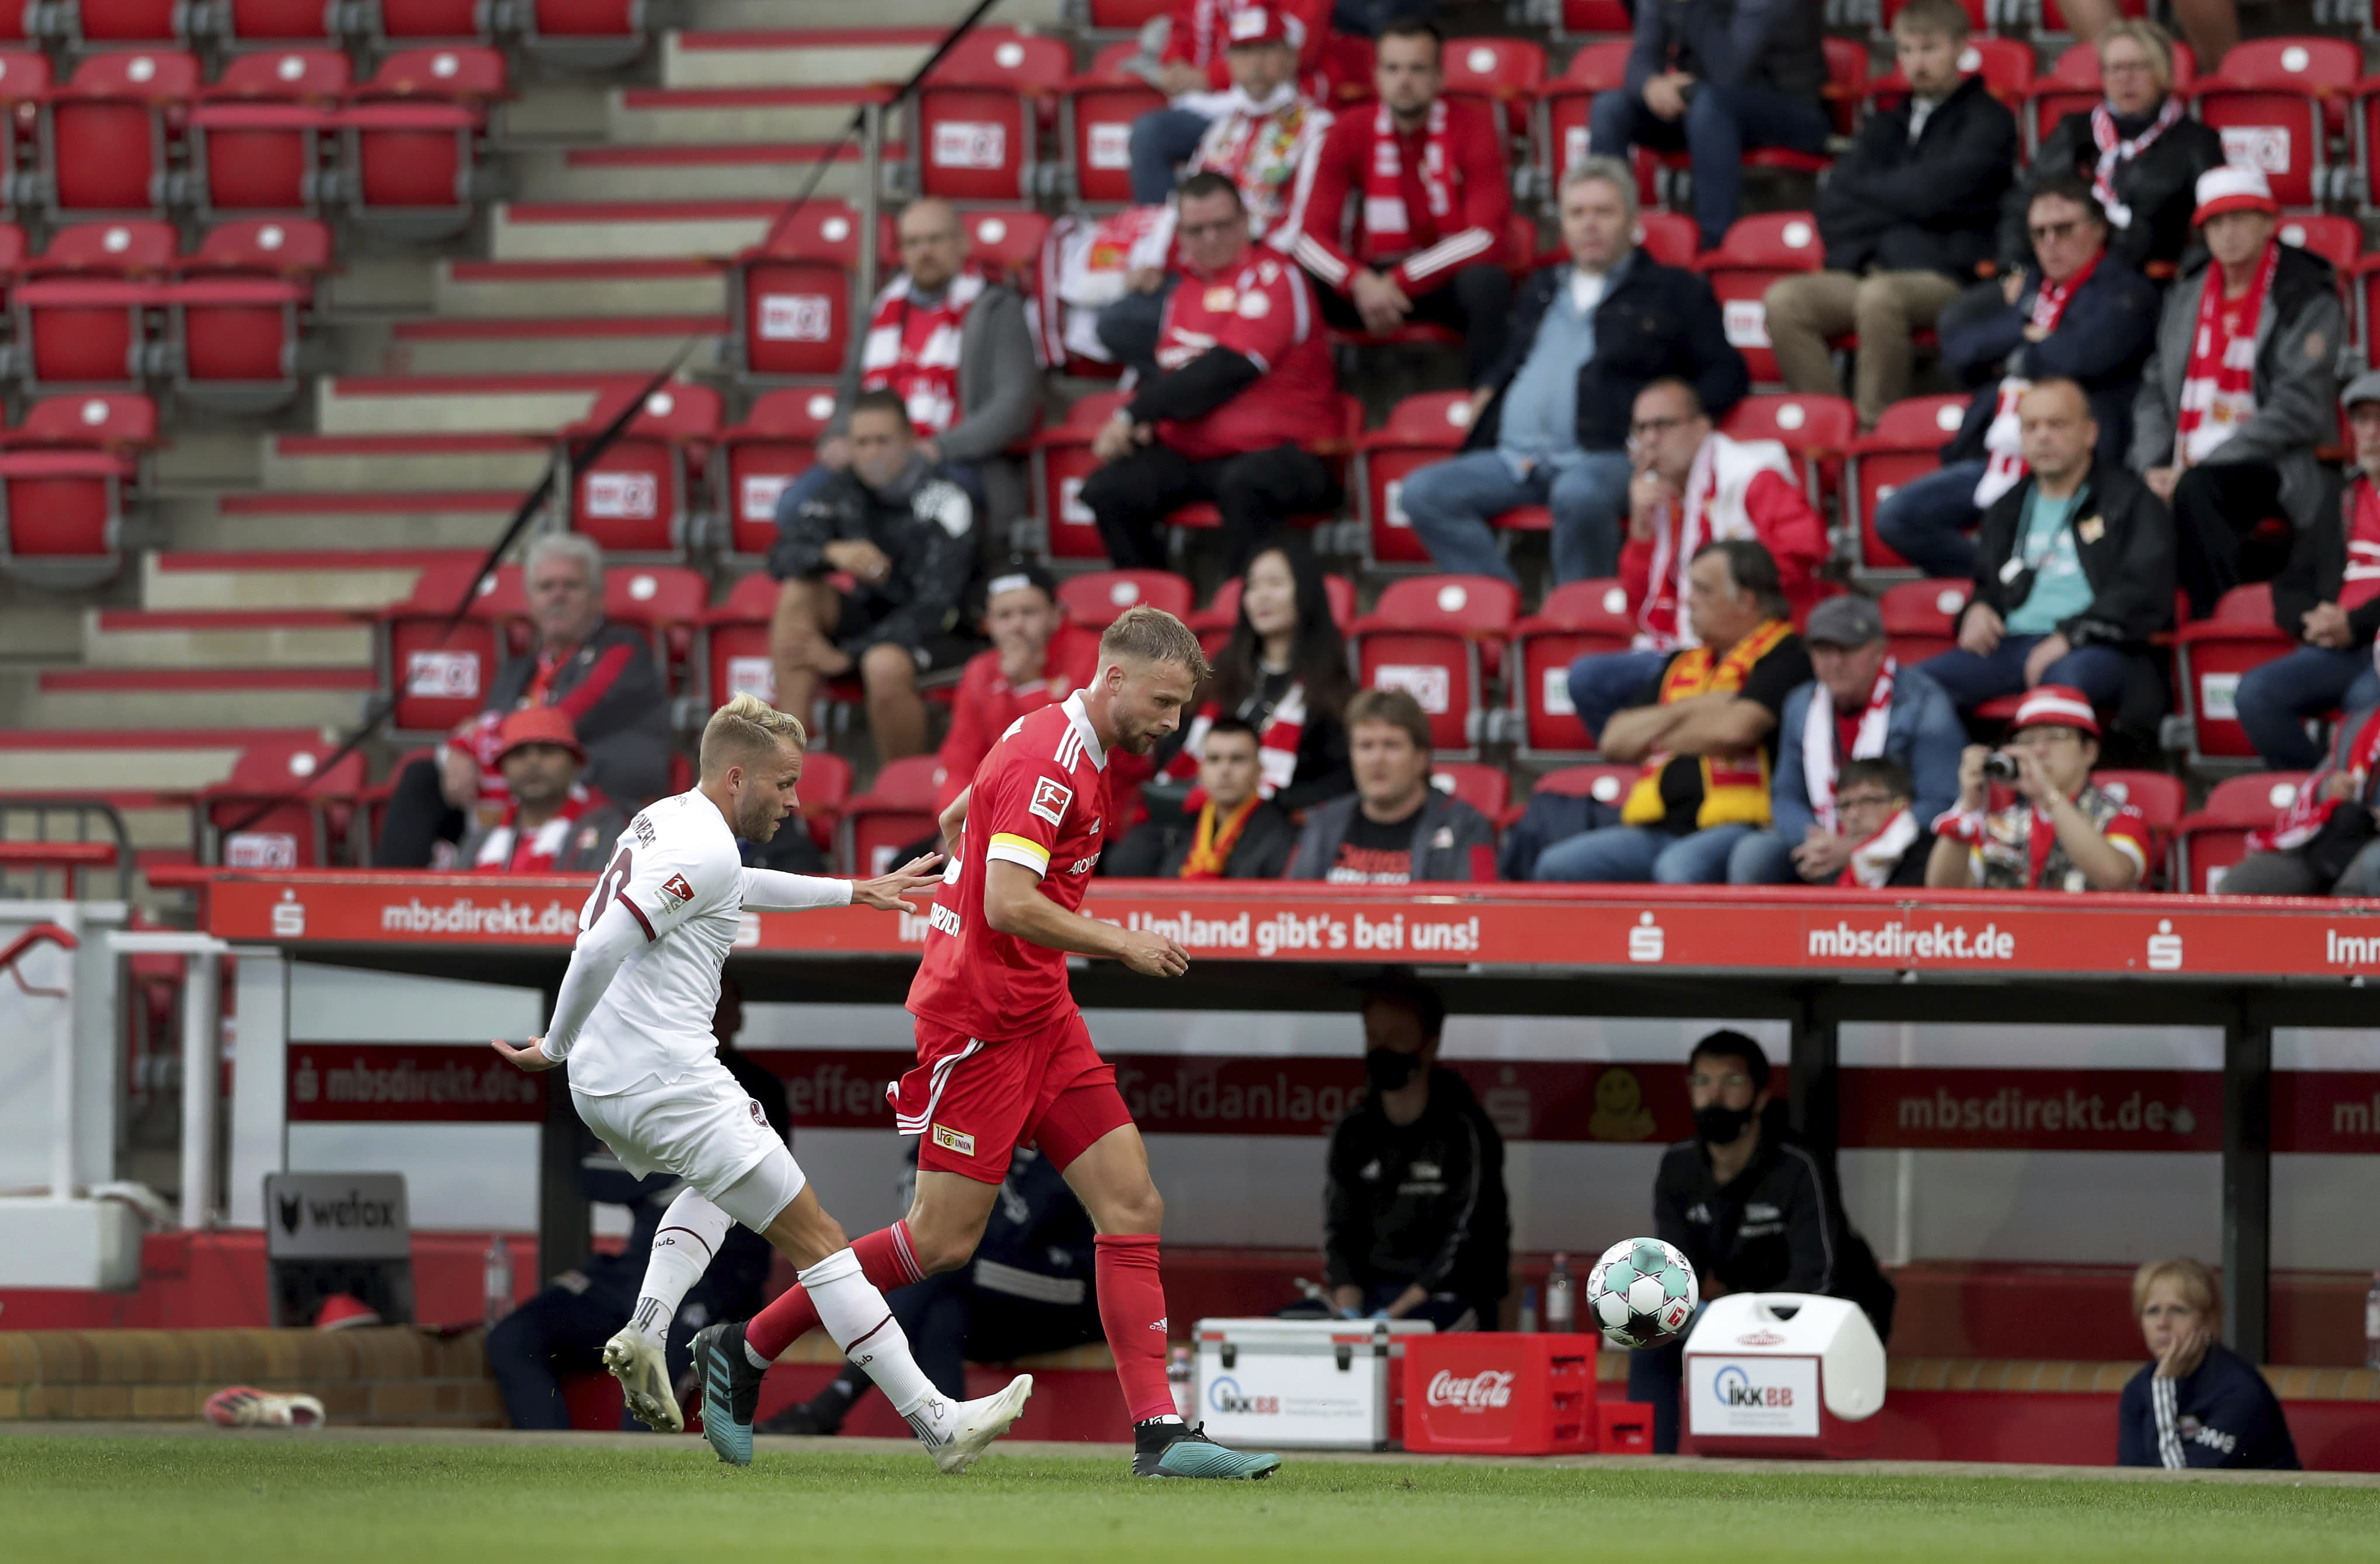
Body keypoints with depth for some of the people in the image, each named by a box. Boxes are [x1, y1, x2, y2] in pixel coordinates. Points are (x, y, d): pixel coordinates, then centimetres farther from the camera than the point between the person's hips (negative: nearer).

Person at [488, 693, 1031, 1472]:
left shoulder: (662, 824, 16)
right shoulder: (703, 847, -14)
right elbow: (600, 948, -23)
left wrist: (851, 892, 45)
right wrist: (556, 1047, -8)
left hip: (601, 1087, 10)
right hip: (669, 1080, -10)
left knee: (719, 1184, 37)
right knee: (814, 1237, -5)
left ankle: (644, 1332, 14)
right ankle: (937, 1423, -7)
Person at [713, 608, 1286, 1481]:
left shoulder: (1073, 750, 12)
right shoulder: (1047, 760, -19)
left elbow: (954, 821, 26)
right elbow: (1010, 904, -27)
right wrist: (1120, 944, -18)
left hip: (1040, 1016, 10)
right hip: (980, 1023, -10)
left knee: (1132, 1205, -1)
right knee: (943, 1241, -5)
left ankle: (1159, 1433, -6)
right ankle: (747, 1348, 11)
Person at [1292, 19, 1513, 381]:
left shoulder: (1472, 124, -6)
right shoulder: (1350, 132, 1)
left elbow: (1486, 236, -15)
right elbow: (1313, 235, -6)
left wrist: (1402, 281, -24)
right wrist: (1359, 282, -28)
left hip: (1447, 277, -2)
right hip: (1372, 279, 2)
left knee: (1486, 282, -36)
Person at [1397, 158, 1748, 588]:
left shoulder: (1672, 291, 16)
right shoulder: (1542, 290, 31)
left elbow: (1727, 374, 10)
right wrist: (1486, 391, 18)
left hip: (1607, 457, -5)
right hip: (1515, 459, 5)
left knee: (1579, 495, -42)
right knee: (1424, 492, -22)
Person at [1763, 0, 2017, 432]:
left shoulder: (1987, 121, 5)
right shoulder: (1887, 125, 24)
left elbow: (1933, 194, -8)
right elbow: (1834, 209, 13)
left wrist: (1868, 190, 8)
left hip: (1945, 278, -6)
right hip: (1866, 271, 6)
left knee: (1880, 296, -38)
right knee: (1786, 299, -22)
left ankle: (1875, 427, -32)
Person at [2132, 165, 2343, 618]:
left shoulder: (2306, 299, -2)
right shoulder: (2186, 295, 17)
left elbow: (2300, 409, -11)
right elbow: (2155, 390, 17)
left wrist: (2192, 470, -16)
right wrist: (2152, 467, -3)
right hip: (2188, 469, 5)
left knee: (2197, 490, -38)